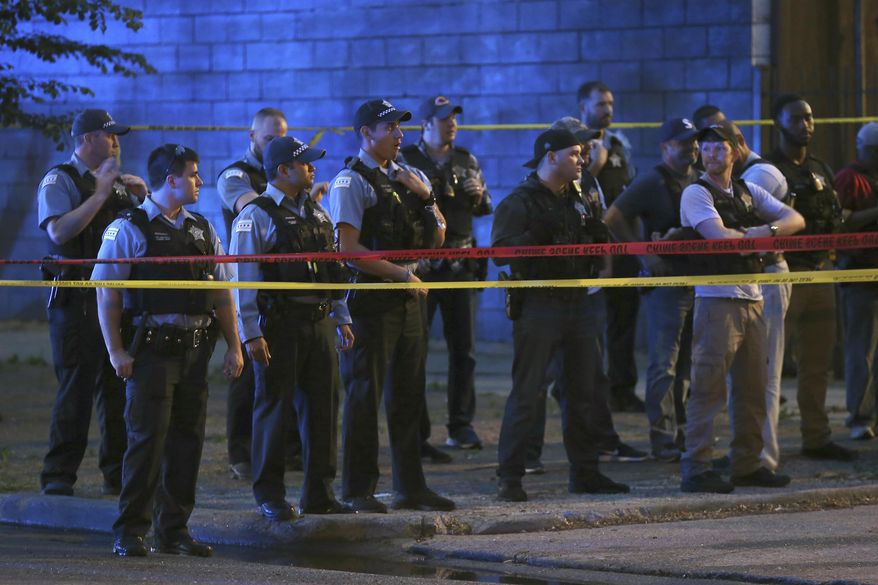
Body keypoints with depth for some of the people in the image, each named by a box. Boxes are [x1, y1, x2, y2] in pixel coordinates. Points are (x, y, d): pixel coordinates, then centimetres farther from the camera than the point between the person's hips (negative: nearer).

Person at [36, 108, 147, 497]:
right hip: (77, 300, -6)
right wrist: (101, 194, -18)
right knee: (76, 388, -7)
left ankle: (118, 474, 15)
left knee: (118, 388, 8)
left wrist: (142, 196, 3)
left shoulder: (116, 182, 17)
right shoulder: (59, 180, -4)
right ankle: (58, 476, -1)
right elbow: (59, 231, -19)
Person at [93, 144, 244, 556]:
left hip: (195, 351, 6)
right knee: (147, 439, -8)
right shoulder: (129, 229, -4)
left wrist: (233, 347, 11)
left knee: (187, 441, 6)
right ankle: (129, 533, -2)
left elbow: (221, 293, 18)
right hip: (151, 350, -6)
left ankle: (173, 530, 14)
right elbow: (106, 292, -7)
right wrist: (116, 351, -13)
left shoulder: (201, 231, 15)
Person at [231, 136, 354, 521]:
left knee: (322, 407, 8)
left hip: (319, 323, 7)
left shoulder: (316, 213, 15)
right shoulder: (256, 216, -8)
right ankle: (270, 497, 7)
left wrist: (342, 319, 15)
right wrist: (251, 334, -17)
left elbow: (333, 268, 19)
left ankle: (319, 494, 16)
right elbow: (244, 278, -12)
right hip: (279, 326, -7)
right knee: (273, 409, -1)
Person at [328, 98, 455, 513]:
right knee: (365, 395, -4)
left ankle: (410, 487, 17)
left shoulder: (409, 177, 15)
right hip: (371, 299, -7)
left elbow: (437, 237, 16)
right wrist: (402, 274, -15)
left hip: (408, 299, 7)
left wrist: (425, 195, 0)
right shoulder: (351, 182, -8)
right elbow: (348, 248, -16)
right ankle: (357, 491, 2)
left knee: (408, 395, 10)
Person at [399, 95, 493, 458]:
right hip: (420, 264, -4)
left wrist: (479, 196, -3)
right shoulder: (405, 161, -2)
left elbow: (485, 209, 19)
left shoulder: (466, 161, 13)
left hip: (460, 263, 5)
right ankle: (415, 433, 0)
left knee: (463, 349, 6)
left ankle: (461, 427, 14)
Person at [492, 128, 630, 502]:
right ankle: (510, 478, -4)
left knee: (584, 393, 10)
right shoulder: (519, 202, -6)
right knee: (526, 394, -7)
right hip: (538, 305, -7)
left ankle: (585, 474, 19)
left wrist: (598, 236, 4)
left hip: (579, 303, 7)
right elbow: (500, 251, -17)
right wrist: (538, 235, -27)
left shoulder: (577, 200, 18)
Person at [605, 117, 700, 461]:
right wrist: (644, 254, -17)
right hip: (666, 281, -7)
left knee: (687, 362, 13)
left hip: (698, 279, 7)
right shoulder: (652, 182, -8)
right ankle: (663, 438, -6)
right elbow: (613, 219, -14)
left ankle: (682, 433, 20)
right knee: (665, 363, -8)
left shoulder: (698, 181, 14)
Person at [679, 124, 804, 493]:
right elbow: (719, 235, -17)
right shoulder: (696, 193, -2)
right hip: (716, 298, -7)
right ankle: (695, 469, -9)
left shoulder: (748, 192, 17)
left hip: (752, 297, 7)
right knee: (708, 387, -10)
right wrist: (755, 235, -2)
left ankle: (747, 465, 17)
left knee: (752, 387, 9)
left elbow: (795, 220, 10)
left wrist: (766, 230, -9)